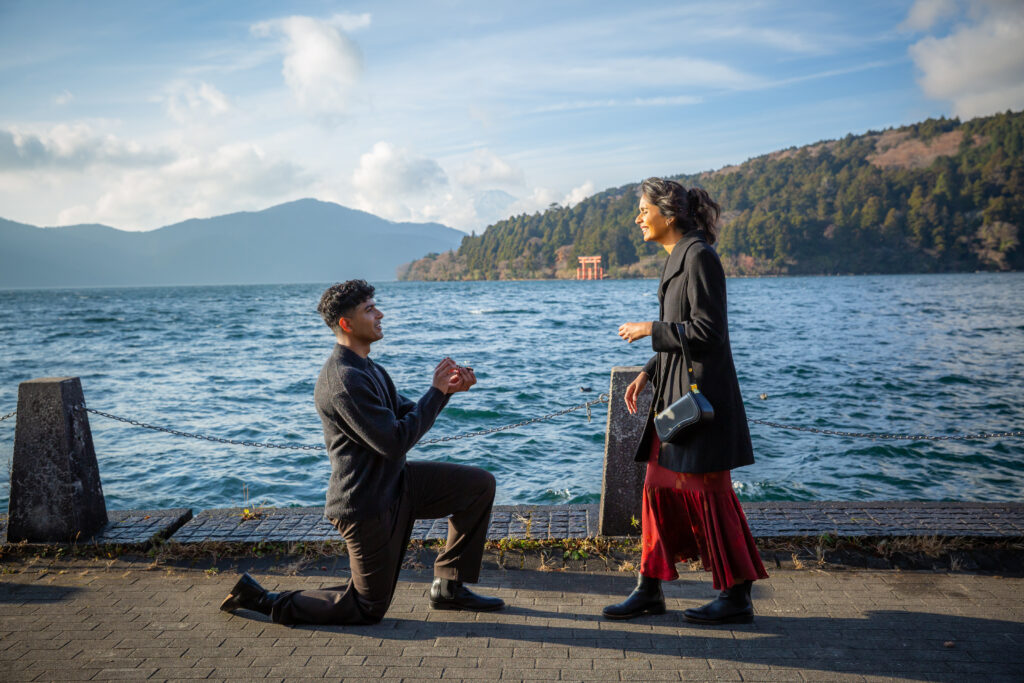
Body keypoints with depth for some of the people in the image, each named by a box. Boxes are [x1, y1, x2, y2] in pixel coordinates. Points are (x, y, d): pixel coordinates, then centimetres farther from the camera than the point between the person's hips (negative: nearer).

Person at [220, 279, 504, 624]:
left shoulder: (367, 368, 9)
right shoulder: (344, 380, -26)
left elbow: (407, 413, 15)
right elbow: (395, 443, -27)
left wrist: (447, 388, -3)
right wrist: (437, 391, -19)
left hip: (395, 482, 9)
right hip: (366, 504, -9)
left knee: (480, 484, 5)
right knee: (368, 608, 3)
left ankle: (449, 587, 15)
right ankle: (260, 599, 14)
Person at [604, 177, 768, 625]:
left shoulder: (699, 257, -14)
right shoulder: (676, 259, 15)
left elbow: (707, 331, -18)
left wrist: (650, 330, -11)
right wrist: (647, 374, 13)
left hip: (701, 391, -10)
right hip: (675, 392, 10)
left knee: (708, 491, -1)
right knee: (660, 486, 11)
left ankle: (737, 596, 14)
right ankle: (650, 589, 21)